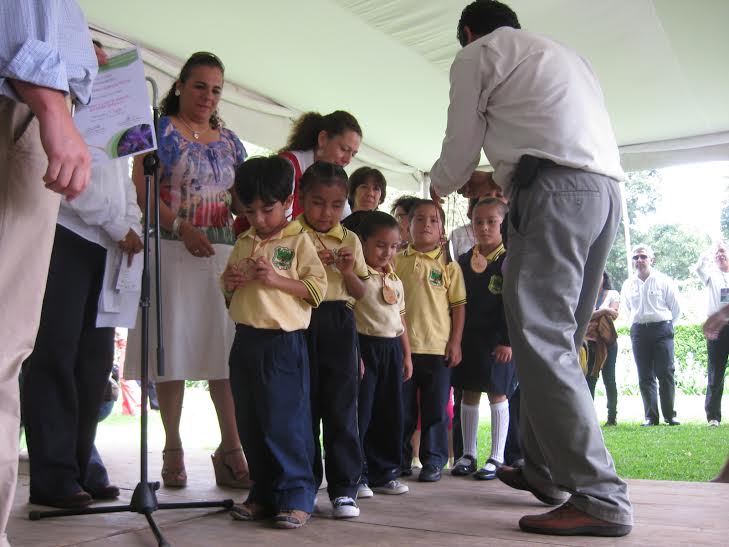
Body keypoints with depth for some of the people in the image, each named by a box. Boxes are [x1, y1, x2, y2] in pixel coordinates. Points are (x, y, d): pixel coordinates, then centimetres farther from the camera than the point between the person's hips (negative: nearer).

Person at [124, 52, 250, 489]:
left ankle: (231, 449, 0)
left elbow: (243, 197, 16)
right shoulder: (160, 130, 5)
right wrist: (182, 228, -19)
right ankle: (173, 449, 9)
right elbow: (142, 189, -6)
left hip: (223, 252, 4)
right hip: (172, 250, -3)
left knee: (227, 349, -2)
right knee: (173, 346, -1)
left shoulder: (229, 140, 18)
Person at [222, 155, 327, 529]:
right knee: (250, 424, 12)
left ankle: (296, 495, 4)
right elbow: (227, 290, 23)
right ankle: (264, 492, 23)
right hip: (245, 340, 7)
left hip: (283, 341, -7)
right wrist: (230, 283, 0)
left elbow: (318, 288, -10)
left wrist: (276, 279, -19)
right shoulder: (243, 243, 15)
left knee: (284, 421, -6)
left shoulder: (298, 241, -3)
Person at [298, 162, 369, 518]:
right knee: (303, 406, 7)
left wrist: (348, 272, -7)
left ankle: (344, 487, 9)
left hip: (339, 324, 2)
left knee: (341, 407, 1)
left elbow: (361, 293, 13)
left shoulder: (349, 240, 11)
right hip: (301, 323, -1)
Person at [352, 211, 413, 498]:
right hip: (365, 346, -7)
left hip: (392, 349, 7)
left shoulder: (395, 281, 14)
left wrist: (407, 355, 17)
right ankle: (356, 475, 9)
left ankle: (384, 473, 23)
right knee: (361, 412, -2)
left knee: (390, 413, 11)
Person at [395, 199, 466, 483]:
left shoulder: (448, 266, 2)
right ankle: (399, 458, 23)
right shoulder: (397, 261, 5)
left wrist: (455, 342, -4)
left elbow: (458, 305, 2)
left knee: (436, 409, 6)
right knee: (402, 408, 10)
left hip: (438, 347, -1)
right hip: (402, 345, 1)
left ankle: (433, 460, 18)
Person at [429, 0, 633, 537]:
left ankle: (600, 497, -16)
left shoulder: (478, 53, 11)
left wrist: (442, 185, 32)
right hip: (607, 190, 8)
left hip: (556, 190, -8)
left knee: (541, 340, -12)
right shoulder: (565, 54, 33)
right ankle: (545, 470, 21)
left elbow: (460, 148, 10)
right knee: (557, 337, 13)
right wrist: (498, 182, 44)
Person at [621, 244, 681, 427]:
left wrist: (665, 324, 10)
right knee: (645, 376, 2)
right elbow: (625, 309, 22)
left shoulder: (664, 281, -2)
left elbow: (675, 308, 5)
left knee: (666, 373, -5)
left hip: (662, 330, -3)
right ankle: (650, 416, 6)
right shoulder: (628, 284, 7)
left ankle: (669, 415, 3)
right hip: (638, 331, 3)